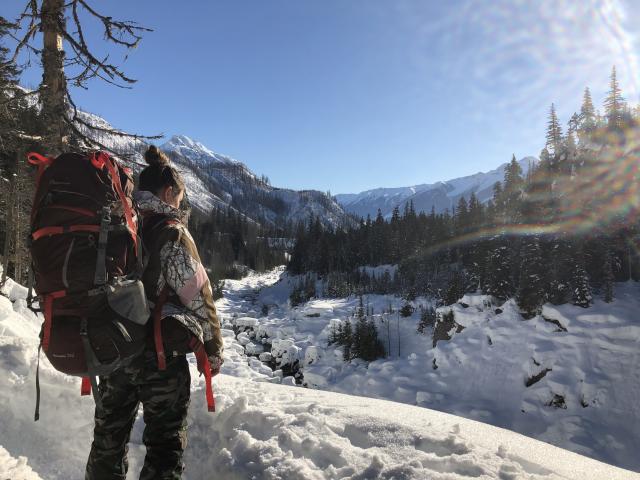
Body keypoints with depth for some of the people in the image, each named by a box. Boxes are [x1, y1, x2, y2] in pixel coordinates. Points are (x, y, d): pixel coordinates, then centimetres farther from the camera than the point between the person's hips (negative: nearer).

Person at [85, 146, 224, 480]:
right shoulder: (171, 232, -13)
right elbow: (197, 295, -14)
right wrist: (213, 349, -3)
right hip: (161, 354, -6)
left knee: (109, 437, 21)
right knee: (166, 443, 9)